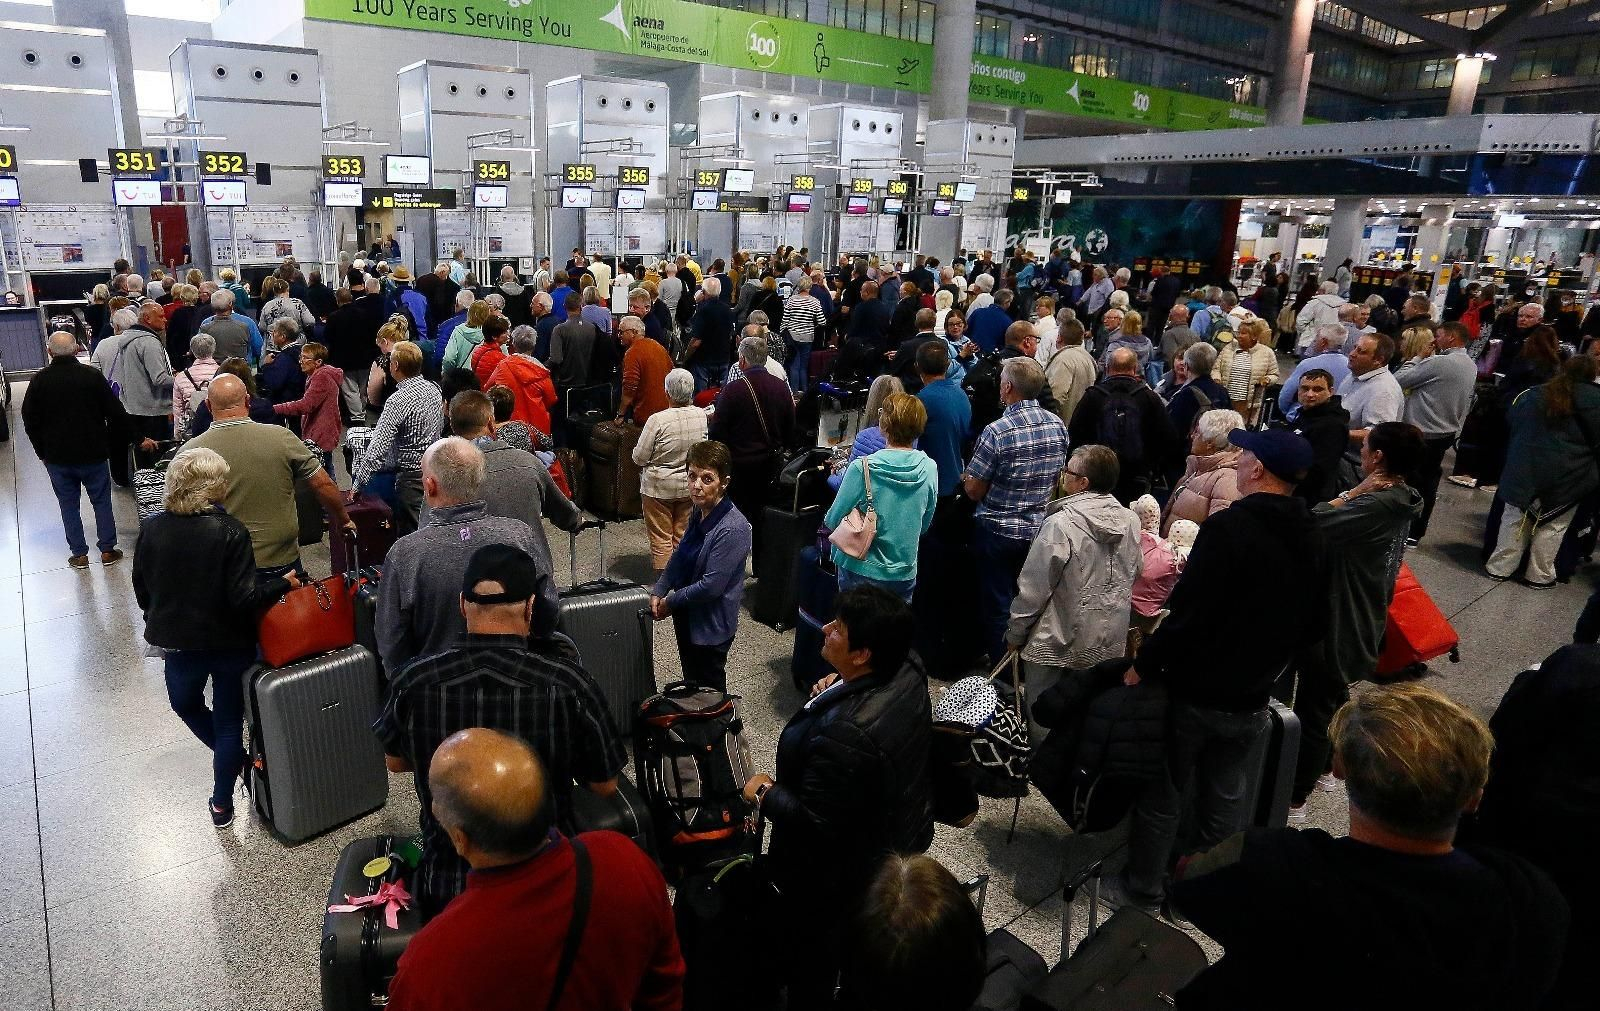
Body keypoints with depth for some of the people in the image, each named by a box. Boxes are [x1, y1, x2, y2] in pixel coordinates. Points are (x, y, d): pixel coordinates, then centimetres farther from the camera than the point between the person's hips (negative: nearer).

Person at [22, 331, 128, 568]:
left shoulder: (39, 381, -5)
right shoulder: (92, 375, -9)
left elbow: (30, 422, 2)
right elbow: (116, 415, -7)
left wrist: (43, 452, 12)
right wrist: (111, 447, 5)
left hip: (57, 458, 1)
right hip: (94, 454, -1)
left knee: (69, 506, 11)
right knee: (102, 502, 11)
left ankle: (79, 554, 15)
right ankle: (107, 550, 14)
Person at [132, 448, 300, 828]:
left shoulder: (151, 529, -10)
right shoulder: (231, 532, -21)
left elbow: (141, 589, 3)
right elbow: (244, 598, -23)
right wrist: (283, 583, -8)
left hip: (179, 642, 2)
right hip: (229, 643, -2)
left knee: (186, 704, 32)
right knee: (228, 721, 14)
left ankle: (233, 758, 38)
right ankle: (222, 804, 24)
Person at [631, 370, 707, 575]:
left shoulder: (658, 420, -21)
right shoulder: (703, 416, -9)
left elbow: (639, 458, -14)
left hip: (659, 488, -4)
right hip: (690, 487, 4)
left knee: (661, 538, 7)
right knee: (684, 535, 17)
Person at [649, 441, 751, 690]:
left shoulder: (733, 529, -28)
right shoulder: (698, 513, -3)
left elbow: (711, 585, -27)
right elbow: (680, 555, 11)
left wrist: (671, 601, -14)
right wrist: (658, 591, 1)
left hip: (711, 625, -8)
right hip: (687, 617, 8)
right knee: (691, 683, 25)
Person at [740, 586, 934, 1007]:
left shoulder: (846, 735, -43)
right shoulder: (908, 669, -17)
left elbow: (814, 826, -33)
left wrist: (765, 793, -19)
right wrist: (842, 687, -6)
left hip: (842, 871, -8)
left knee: (811, 950, 21)